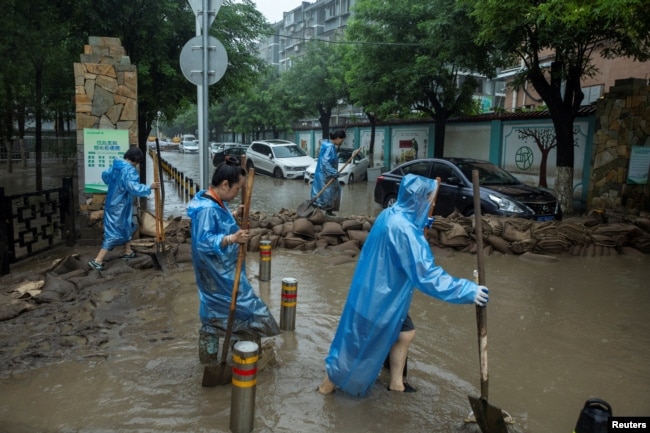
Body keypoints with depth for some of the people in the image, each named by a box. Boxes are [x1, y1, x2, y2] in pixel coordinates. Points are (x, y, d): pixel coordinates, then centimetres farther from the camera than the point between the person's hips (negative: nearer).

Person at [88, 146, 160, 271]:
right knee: (113, 233, -5)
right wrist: (150, 187, -27)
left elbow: (105, 176, 24)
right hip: (120, 206, -10)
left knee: (127, 226, 24)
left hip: (112, 203, 10)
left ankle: (128, 251, 37)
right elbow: (134, 188, -33)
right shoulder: (130, 170, -22)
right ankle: (97, 260, -6)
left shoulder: (115, 165, 7)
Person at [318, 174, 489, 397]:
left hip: (379, 293, 9)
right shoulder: (403, 229, -30)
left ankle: (396, 382, 38)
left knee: (405, 333, 21)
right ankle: (329, 384, 29)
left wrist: (422, 225, 11)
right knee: (360, 345, 9)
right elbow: (426, 274, -31)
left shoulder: (391, 215, 1)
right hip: (379, 298, -9)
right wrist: (468, 290, -27)